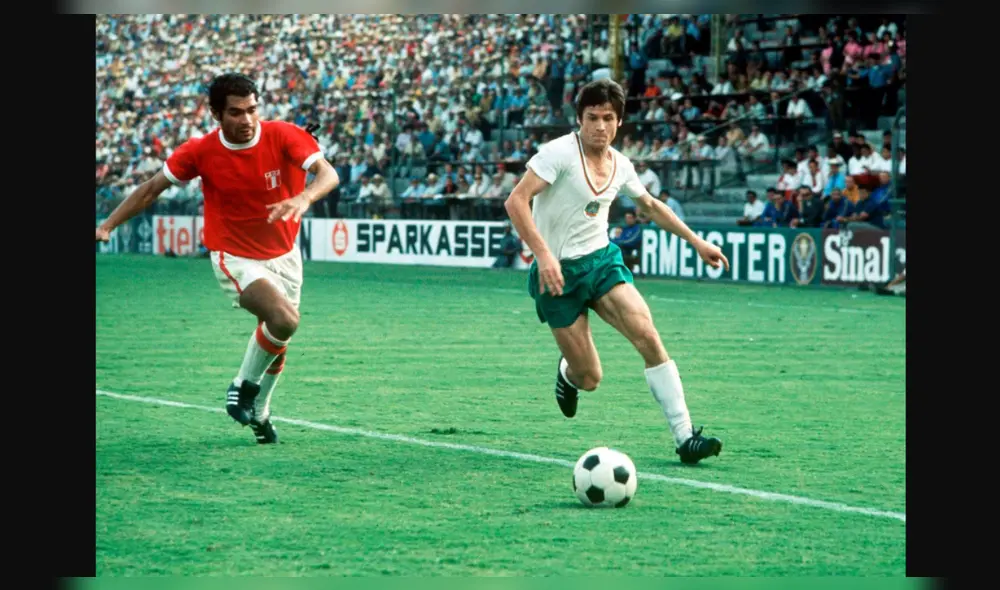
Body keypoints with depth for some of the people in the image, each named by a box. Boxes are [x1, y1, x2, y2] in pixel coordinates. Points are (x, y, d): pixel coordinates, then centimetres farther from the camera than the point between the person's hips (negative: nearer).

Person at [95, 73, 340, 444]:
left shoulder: (284, 136, -18)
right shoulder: (200, 152, -17)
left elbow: (327, 174, -31)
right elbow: (152, 188, -3)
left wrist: (304, 197, -52)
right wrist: (108, 225, -6)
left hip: (284, 254, 3)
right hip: (234, 257, -3)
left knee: (276, 340, 16)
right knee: (284, 319, -27)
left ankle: (259, 412, 42)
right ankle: (244, 385, -2)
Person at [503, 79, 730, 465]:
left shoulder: (620, 165, 5)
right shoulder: (560, 152, -15)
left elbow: (650, 206, 24)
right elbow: (516, 201, -23)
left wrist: (695, 241, 21)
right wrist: (543, 254, -33)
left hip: (602, 260, 5)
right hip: (558, 272, -5)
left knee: (648, 337, -18)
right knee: (589, 379, -4)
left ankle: (684, 437, -15)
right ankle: (568, 371, 37)